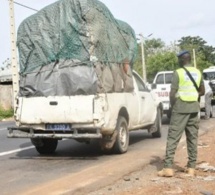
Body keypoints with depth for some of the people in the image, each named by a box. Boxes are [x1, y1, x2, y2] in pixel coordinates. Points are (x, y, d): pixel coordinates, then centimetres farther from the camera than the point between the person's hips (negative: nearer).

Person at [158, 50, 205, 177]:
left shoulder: (178, 73, -8)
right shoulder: (198, 73, 10)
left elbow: (172, 93, -13)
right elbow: (202, 91, 18)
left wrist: (172, 105, 2)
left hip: (180, 108, -5)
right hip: (194, 108, 5)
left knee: (173, 138, -4)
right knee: (192, 138, 9)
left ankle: (168, 168, -8)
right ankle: (191, 168, 10)